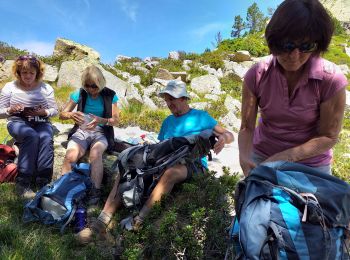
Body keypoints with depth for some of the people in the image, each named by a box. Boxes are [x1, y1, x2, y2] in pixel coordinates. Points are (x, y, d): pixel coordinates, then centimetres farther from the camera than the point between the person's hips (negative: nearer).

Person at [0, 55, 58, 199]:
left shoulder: (46, 88, 6)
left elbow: (54, 110, 7)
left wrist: (43, 112, -14)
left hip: (41, 122, 1)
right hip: (18, 122, -1)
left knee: (46, 138, -35)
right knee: (32, 135, -36)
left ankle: (43, 184, -31)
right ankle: (23, 183, -32)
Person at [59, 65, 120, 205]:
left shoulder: (109, 95, 0)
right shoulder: (79, 94, 3)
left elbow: (116, 120, 0)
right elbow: (62, 114, 6)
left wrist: (101, 120, -22)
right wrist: (71, 115, -19)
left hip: (101, 133, -1)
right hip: (82, 131, 2)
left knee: (95, 154, -36)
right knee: (70, 156, -31)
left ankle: (95, 191, -28)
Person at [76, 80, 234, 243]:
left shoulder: (200, 117, 9)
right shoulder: (167, 122, 24)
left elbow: (229, 135, 7)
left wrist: (222, 138, -17)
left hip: (193, 164, -5)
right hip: (167, 162, 5)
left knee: (169, 173, -40)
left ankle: (138, 221, -39)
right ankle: (101, 223, -28)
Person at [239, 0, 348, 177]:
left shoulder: (331, 79, -20)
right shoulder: (256, 76, -16)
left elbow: (328, 137, -13)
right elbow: (247, 127, -13)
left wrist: (287, 156, -25)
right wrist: (244, 156, -32)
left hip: (311, 165, -1)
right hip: (261, 158, 2)